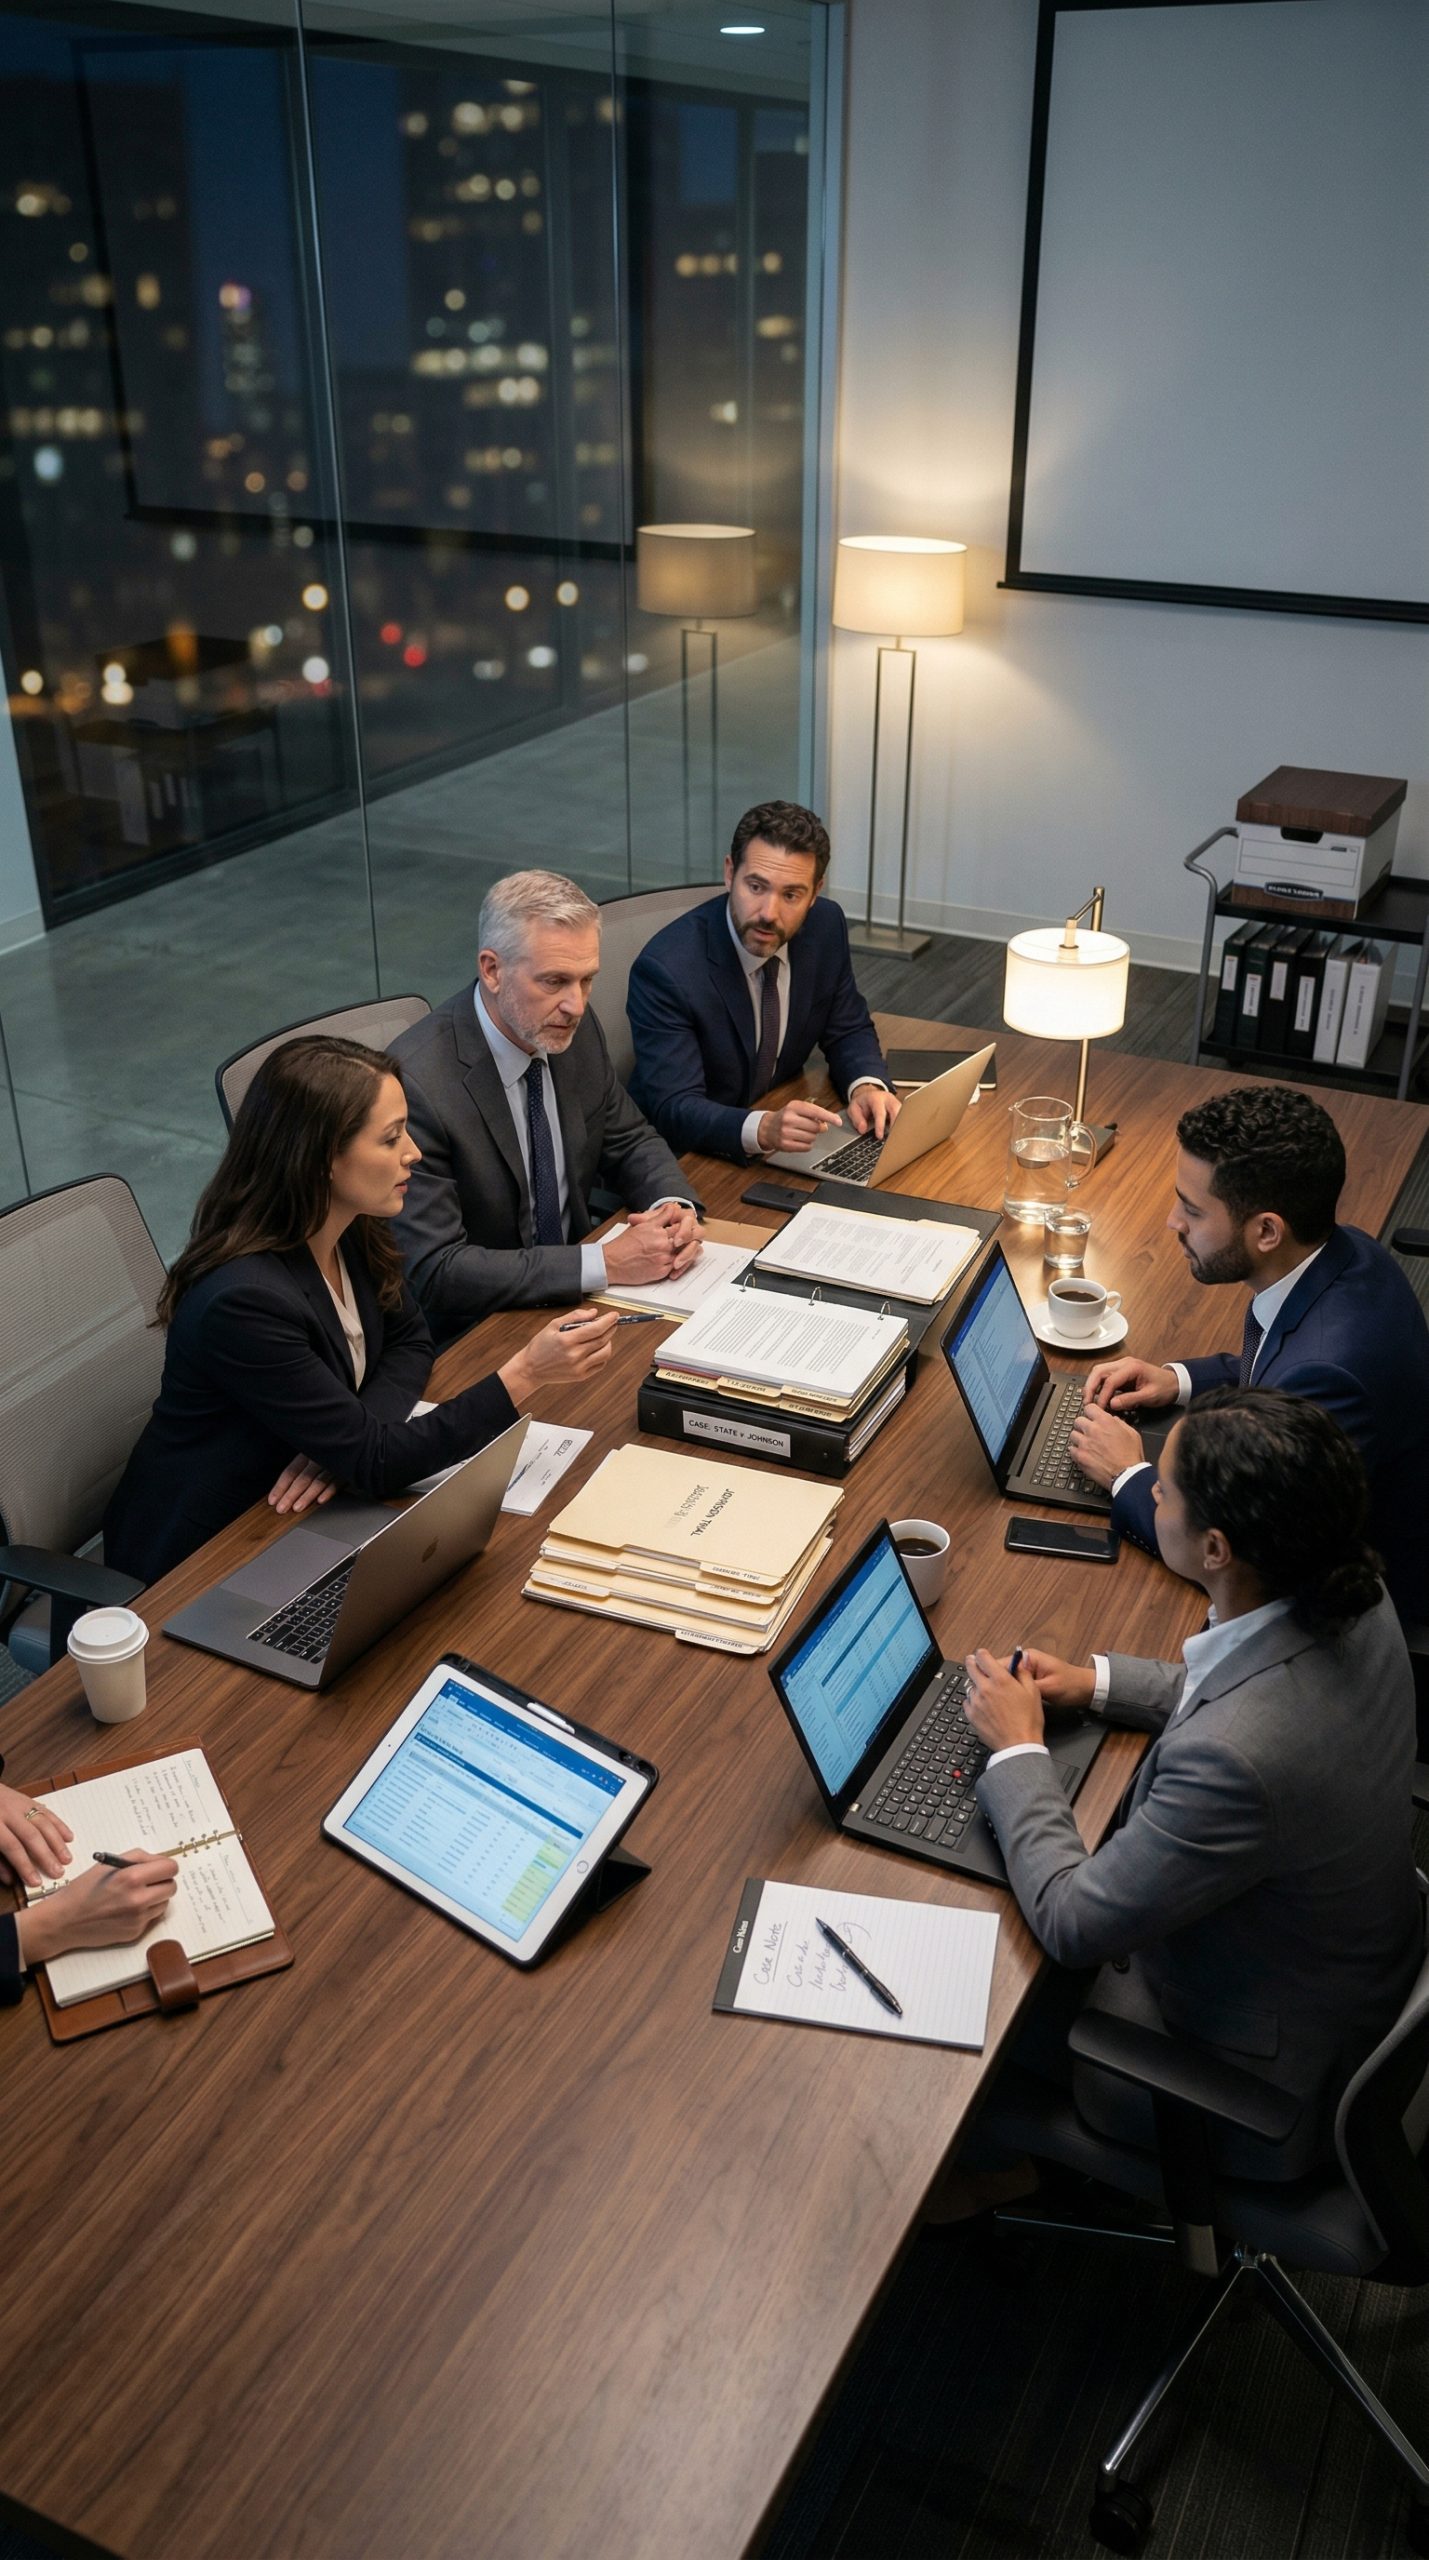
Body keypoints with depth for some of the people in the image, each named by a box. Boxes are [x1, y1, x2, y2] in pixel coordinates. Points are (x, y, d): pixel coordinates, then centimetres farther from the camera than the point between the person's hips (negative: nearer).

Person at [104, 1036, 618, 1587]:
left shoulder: (356, 1231, -6)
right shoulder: (244, 1299, -31)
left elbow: (409, 1341, 7)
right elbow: (375, 1461, -26)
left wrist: (348, 1439, -13)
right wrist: (527, 1373, -31)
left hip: (286, 1515, 7)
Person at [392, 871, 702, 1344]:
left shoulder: (575, 1029, -3)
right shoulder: (416, 1083, -25)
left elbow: (629, 1141, 12)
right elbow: (435, 1272, -25)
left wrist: (675, 1209, -10)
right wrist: (605, 1263, -26)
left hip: (572, 1297, 7)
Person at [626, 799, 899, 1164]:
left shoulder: (826, 926, -7)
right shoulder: (665, 969, -24)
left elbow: (847, 1030, 6)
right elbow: (674, 1110, -26)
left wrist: (867, 1085, -16)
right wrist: (762, 1129, -44)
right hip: (688, 1160, -7)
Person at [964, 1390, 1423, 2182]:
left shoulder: (1234, 1759, -43)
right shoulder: (1351, 1597, -18)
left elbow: (1072, 1923, -28)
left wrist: (1018, 1750, -15)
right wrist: (1098, 1681, 1)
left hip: (1262, 2070, -7)